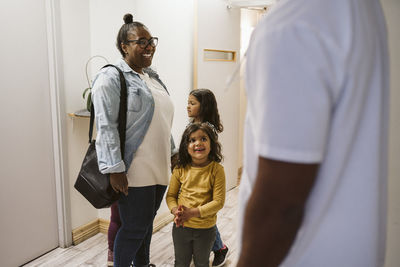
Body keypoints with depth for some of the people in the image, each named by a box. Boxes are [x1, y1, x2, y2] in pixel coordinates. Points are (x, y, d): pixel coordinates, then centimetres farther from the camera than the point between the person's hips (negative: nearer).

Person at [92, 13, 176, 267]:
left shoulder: (153, 77, 16)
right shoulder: (111, 78, -10)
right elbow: (106, 127, -17)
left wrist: (172, 154, 21)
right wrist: (114, 170, -21)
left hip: (159, 168, 8)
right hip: (134, 171, -7)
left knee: (146, 224, 17)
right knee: (134, 229, 2)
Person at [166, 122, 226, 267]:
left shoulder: (217, 170, -15)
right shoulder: (180, 169, -8)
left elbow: (219, 201, -16)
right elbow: (171, 195, 1)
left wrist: (193, 212, -23)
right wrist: (175, 211, -20)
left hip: (206, 229, -2)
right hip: (181, 227, 2)